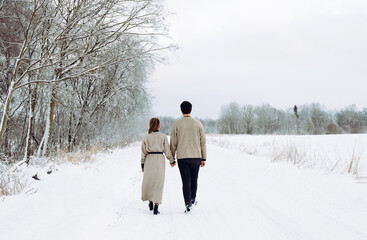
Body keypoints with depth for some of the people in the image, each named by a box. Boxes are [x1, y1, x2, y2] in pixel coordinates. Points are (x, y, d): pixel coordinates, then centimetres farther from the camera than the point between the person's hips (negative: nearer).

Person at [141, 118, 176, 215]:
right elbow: (167, 150, 1)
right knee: (159, 182, 1)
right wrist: (172, 161, 13)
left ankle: (150, 203, 26)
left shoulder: (146, 137, -1)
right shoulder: (163, 136, -2)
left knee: (148, 181, 16)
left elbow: (143, 152, 2)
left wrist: (142, 164, 10)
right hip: (160, 159, -1)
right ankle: (156, 207, -5)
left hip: (149, 160, 1)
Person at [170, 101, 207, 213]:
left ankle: (188, 204, 0)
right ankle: (193, 199, 25)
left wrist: (172, 158, 10)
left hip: (182, 157, -1)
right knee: (194, 179, 20)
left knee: (186, 181, 2)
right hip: (196, 156, 1)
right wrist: (203, 158, 10)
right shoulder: (198, 124, 2)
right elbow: (203, 142, 3)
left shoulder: (176, 124, -2)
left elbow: (173, 143, 0)